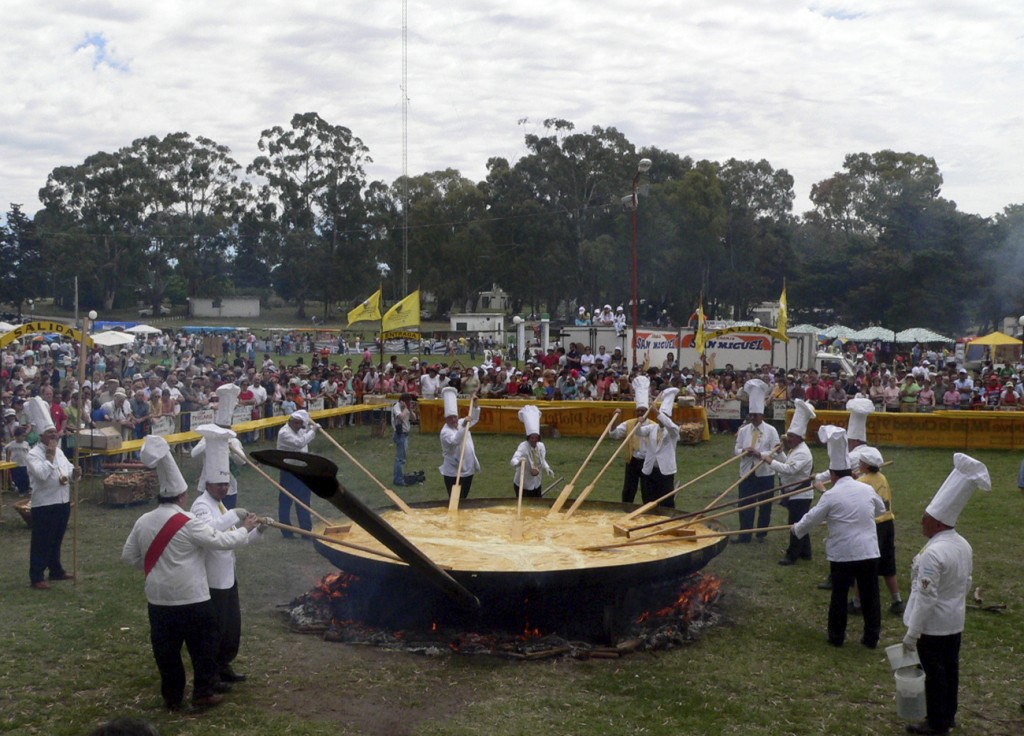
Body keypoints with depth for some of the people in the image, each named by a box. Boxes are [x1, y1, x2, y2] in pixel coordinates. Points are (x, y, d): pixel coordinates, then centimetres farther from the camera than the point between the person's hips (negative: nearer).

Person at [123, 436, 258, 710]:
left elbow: (129, 555, 10)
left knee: (166, 649, 14)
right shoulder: (188, 524, -16)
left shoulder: (143, 522, 1)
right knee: (203, 645, 10)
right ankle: (204, 693, 15)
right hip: (191, 598, -5)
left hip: (159, 598, 5)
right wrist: (245, 529, 4)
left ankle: (172, 696, 22)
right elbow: (221, 541, -12)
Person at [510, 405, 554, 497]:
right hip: (523, 484, -7)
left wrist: (546, 468, -6)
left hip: (536, 484, 7)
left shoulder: (541, 446, -6)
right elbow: (513, 461, -42)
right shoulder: (523, 446, -26)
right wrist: (519, 461, -65)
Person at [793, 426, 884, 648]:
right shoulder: (867, 489, 3)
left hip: (843, 554, -3)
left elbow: (812, 518, -2)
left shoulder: (831, 495, -10)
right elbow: (880, 510, 22)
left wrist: (797, 529, 17)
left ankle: (836, 636, 20)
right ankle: (871, 637, 17)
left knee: (839, 596, 10)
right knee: (870, 596, 10)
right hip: (869, 551, 3)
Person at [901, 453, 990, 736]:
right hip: (955, 621, 8)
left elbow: (926, 597, -27)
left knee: (935, 673, 6)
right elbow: (967, 583, 11)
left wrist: (912, 633, -20)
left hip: (933, 625, -8)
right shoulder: (964, 546, -1)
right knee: (950, 669, 20)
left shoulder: (932, 553, -28)